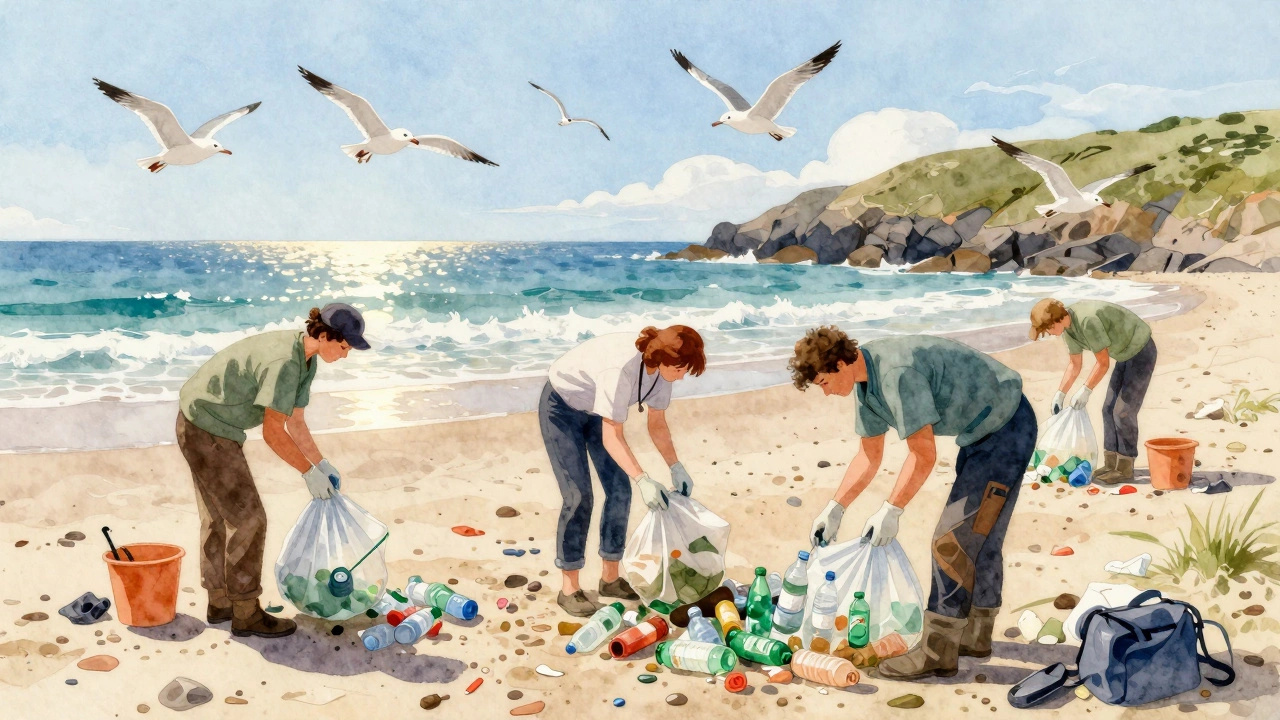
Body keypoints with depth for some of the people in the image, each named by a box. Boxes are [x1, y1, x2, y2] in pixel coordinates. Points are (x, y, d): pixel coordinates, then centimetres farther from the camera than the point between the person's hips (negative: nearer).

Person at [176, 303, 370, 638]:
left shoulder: (307, 360, 1)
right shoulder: (285, 362, -29)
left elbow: (296, 422, 8)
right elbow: (273, 432, -26)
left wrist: (322, 463, 7)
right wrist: (309, 471, -17)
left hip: (199, 424, 10)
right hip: (209, 433, -10)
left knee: (219, 516, 19)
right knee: (248, 519, -3)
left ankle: (219, 603, 32)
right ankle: (246, 614, 8)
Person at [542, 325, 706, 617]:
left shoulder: (660, 366, -16)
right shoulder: (623, 367, -39)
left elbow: (657, 423, -3)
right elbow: (611, 438, -36)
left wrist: (676, 467, -12)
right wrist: (643, 480, -44)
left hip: (594, 411, 8)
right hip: (561, 407, -8)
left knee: (620, 490, 2)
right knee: (578, 496, -12)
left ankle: (610, 578, 16)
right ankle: (569, 589, -2)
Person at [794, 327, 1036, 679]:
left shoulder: (898, 372, -29)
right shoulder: (866, 380, 2)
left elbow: (923, 456, -26)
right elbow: (869, 457, 10)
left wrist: (890, 511, -18)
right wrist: (834, 508, 6)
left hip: (1007, 428, -10)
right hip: (982, 430, 10)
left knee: (954, 539, -11)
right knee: (979, 535, 18)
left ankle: (937, 653, -5)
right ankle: (975, 635, 31)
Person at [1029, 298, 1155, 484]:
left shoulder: (1088, 320, -32)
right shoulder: (1068, 327, -3)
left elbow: (1103, 363, -24)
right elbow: (1074, 364, 9)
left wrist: (1085, 390, -15)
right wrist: (1060, 394, 7)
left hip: (1141, 352, -9)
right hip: (1126, 355, 9)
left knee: (1123, 411, -9)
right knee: (1109, 409, 7)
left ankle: (1125, 470, -1)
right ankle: (1111, 464, 14)